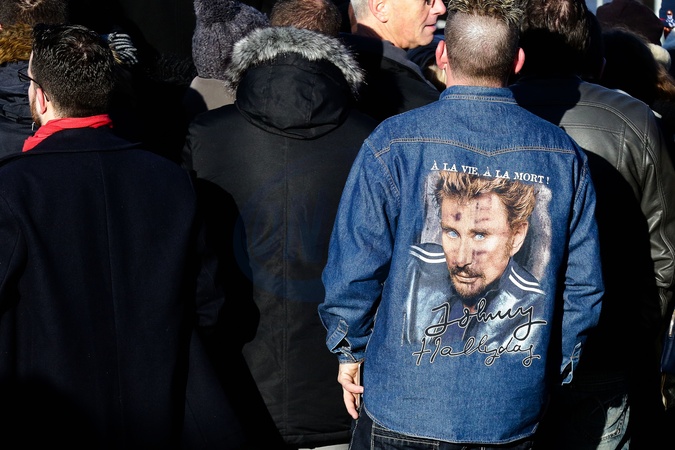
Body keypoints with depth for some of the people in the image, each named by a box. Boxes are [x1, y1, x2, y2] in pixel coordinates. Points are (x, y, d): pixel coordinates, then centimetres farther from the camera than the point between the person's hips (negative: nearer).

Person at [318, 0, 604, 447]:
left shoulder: (393, 142, -12)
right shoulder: (564, 154, -3)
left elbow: (354, 265, -9)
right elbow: (583, 285, 2)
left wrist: (350, 350, 7)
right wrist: (550, 371, 15)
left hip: (403, 409, -2)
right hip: (516, 412, 3)